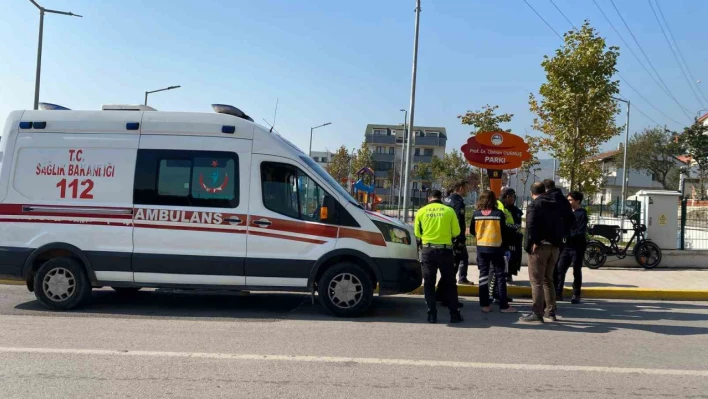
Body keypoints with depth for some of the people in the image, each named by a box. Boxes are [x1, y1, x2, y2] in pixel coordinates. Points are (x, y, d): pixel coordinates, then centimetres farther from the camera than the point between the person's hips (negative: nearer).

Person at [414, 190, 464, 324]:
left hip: (428, 250, 0)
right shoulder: (449, 211, -2)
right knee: (449, 283, 9)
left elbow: (417, 233, 5)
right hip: (445, 250, 0)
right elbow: (456, 232, 1)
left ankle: (432, 315, 8)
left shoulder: (421, 211, 0)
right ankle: (454, 314, 12)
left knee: (429, 283, 8)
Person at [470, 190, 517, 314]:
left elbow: (472, 231, 7)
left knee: (483, 275, 10)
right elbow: (504, 232, -5)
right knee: (500, 276, 4)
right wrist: (505, 246, 10)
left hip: (481, 248, 3)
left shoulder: (476, 214, -3)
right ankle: (503, 305, 5)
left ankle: (485, 304, 9)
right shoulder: (499, 214, -10)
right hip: (496, 248, -2)